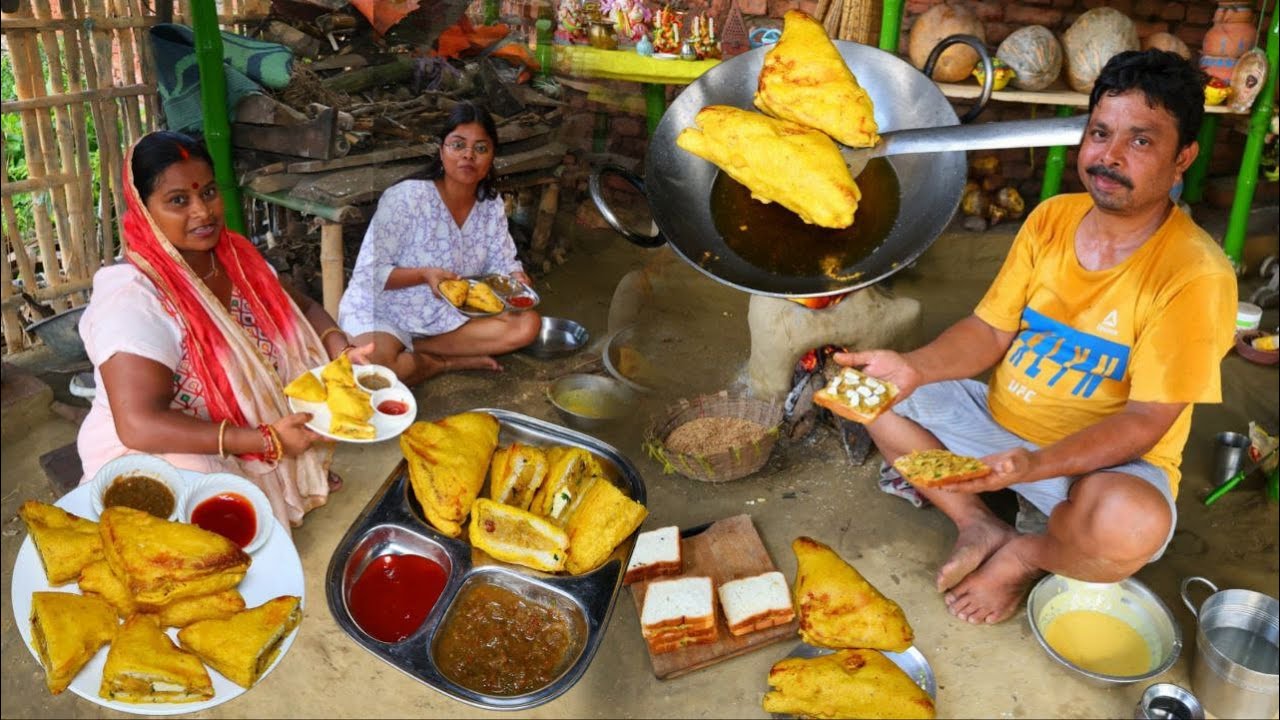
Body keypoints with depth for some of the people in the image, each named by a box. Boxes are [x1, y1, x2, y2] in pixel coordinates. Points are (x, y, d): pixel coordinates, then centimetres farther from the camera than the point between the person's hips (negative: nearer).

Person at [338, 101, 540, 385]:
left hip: (450, 316, 6)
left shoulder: (491, 205, -2)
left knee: (528, 325, -12)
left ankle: (409, 350, -11)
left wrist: (516, 279, -20)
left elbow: (502, 264, 3)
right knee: (373, 364, -37)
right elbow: (370, 272, -18)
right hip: (385, 312, -5)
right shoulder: (406, 197, -19)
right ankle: (453, 362, -6)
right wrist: (424, 275, -33)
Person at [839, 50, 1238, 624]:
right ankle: (978, 525, -5)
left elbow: (1145, 421, -21)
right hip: (998, 420, 6)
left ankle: (1023, 556, -3)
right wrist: (914, 368, -21)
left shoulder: (1196, 275, -19)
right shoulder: (1051, 218, -2)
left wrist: (1035, 465, -38)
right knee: (873, 389, -3)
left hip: (1107, 459, -5)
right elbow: (990, 330, 0)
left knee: (1133, 525, -38)